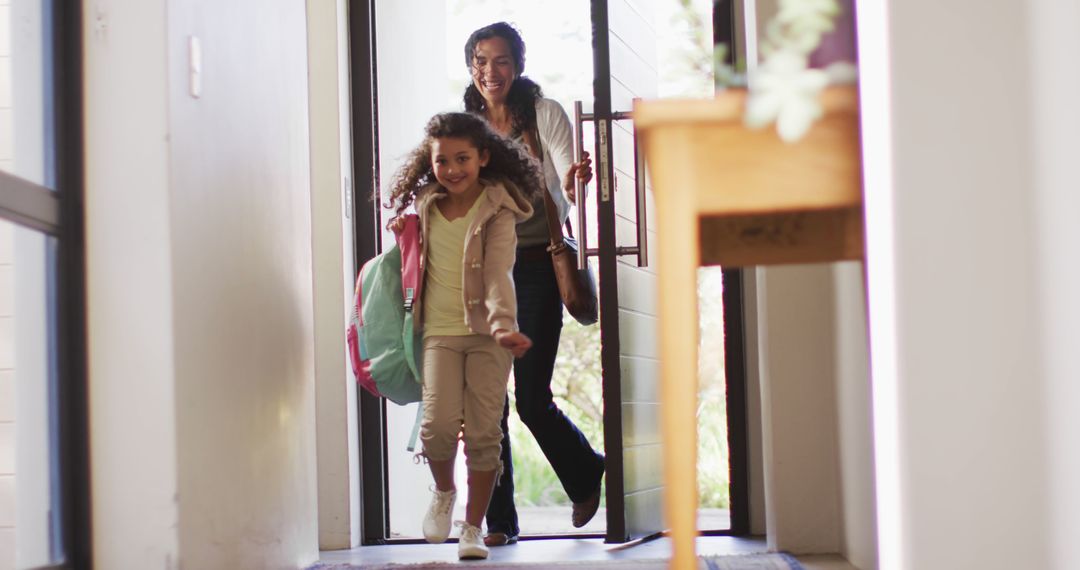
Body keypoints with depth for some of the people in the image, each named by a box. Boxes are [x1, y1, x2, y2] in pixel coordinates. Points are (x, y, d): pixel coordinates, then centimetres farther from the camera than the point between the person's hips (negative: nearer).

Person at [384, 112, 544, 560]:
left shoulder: (497, 209, -6)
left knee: (483, 432, -2)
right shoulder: (424, 205, 8)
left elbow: (498, 272, -18)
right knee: (438, 423, -15)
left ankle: (472, 528, 13)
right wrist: (403, 234, 8)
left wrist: (503, 327, -32)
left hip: (486, 332, -2)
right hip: (439, 332, 2)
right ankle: (443, 491, 17)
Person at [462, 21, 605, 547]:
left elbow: (568, 188, -12)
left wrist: (574, 184, -35)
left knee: (532, 396, -5)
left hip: (536, 266, -4)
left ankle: (587, 474, 24)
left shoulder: (544, 114, -3)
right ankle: (499, 520, 9)